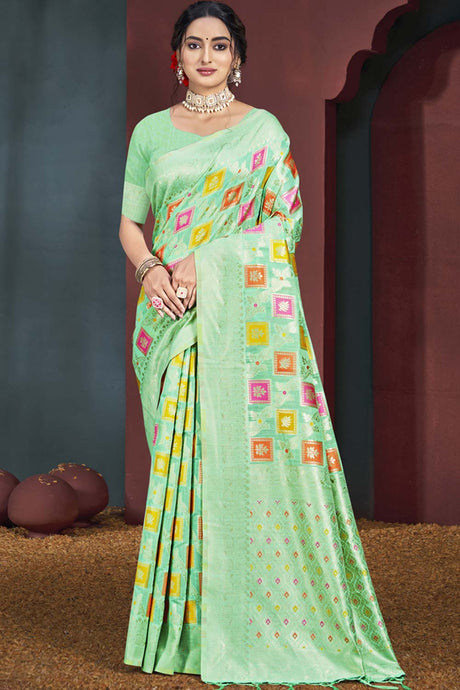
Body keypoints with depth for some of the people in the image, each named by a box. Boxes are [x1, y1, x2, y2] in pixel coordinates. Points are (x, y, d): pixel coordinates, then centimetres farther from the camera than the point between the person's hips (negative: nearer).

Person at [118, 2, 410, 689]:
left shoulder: (264, 129, 9)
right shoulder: (151, 131, 15)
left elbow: (286, 221, 1)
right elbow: (130, 223, 15)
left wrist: (205, 261, -10)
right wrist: (150, 269, -7)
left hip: (248, 307, -2)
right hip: (174, 314, 2)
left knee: (253, 445, -10)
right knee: (181, 447, -1)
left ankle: (265, 621, -3)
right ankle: (188, 623, 5)